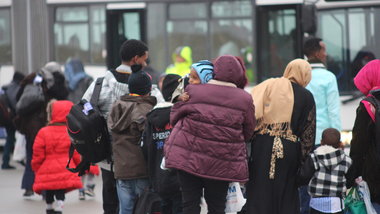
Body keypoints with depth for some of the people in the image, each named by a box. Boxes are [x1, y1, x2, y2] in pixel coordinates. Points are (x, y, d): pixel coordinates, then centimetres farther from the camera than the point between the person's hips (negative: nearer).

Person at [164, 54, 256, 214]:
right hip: (223, 163, 1)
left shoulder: (192, 90, -2)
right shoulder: (245, 99, 0)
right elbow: (248, 132, 9)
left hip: (189, 157, -1)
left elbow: (174, 117, 10)